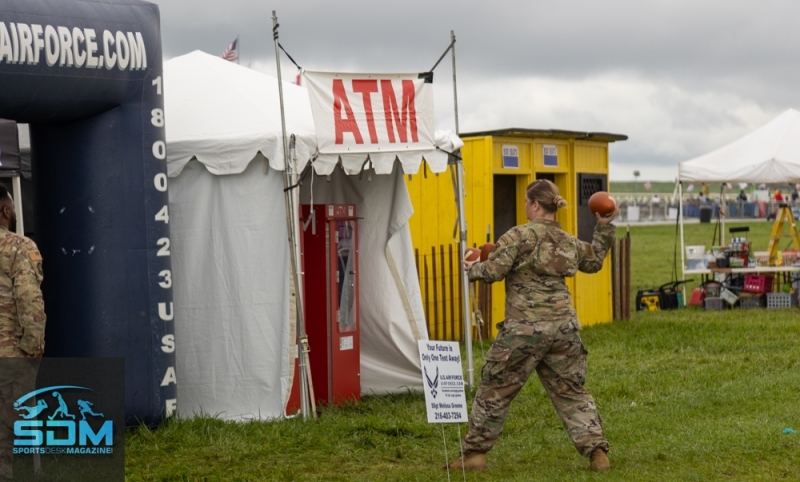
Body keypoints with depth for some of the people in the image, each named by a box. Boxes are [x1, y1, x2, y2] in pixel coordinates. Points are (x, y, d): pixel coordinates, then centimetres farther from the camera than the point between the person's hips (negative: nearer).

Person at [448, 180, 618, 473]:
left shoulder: (519, 236, -9)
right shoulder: (568, 242, 10)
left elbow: (492, 272, -12)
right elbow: (594, 261, 28)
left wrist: (472, 268, 9)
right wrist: (604, 228, 33)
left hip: (524, 329, -5)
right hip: (563, 327, 5)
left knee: (495, 390, 8)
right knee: (571, 392, 14)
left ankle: (475, 453, 14)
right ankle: (597, 452, 6)